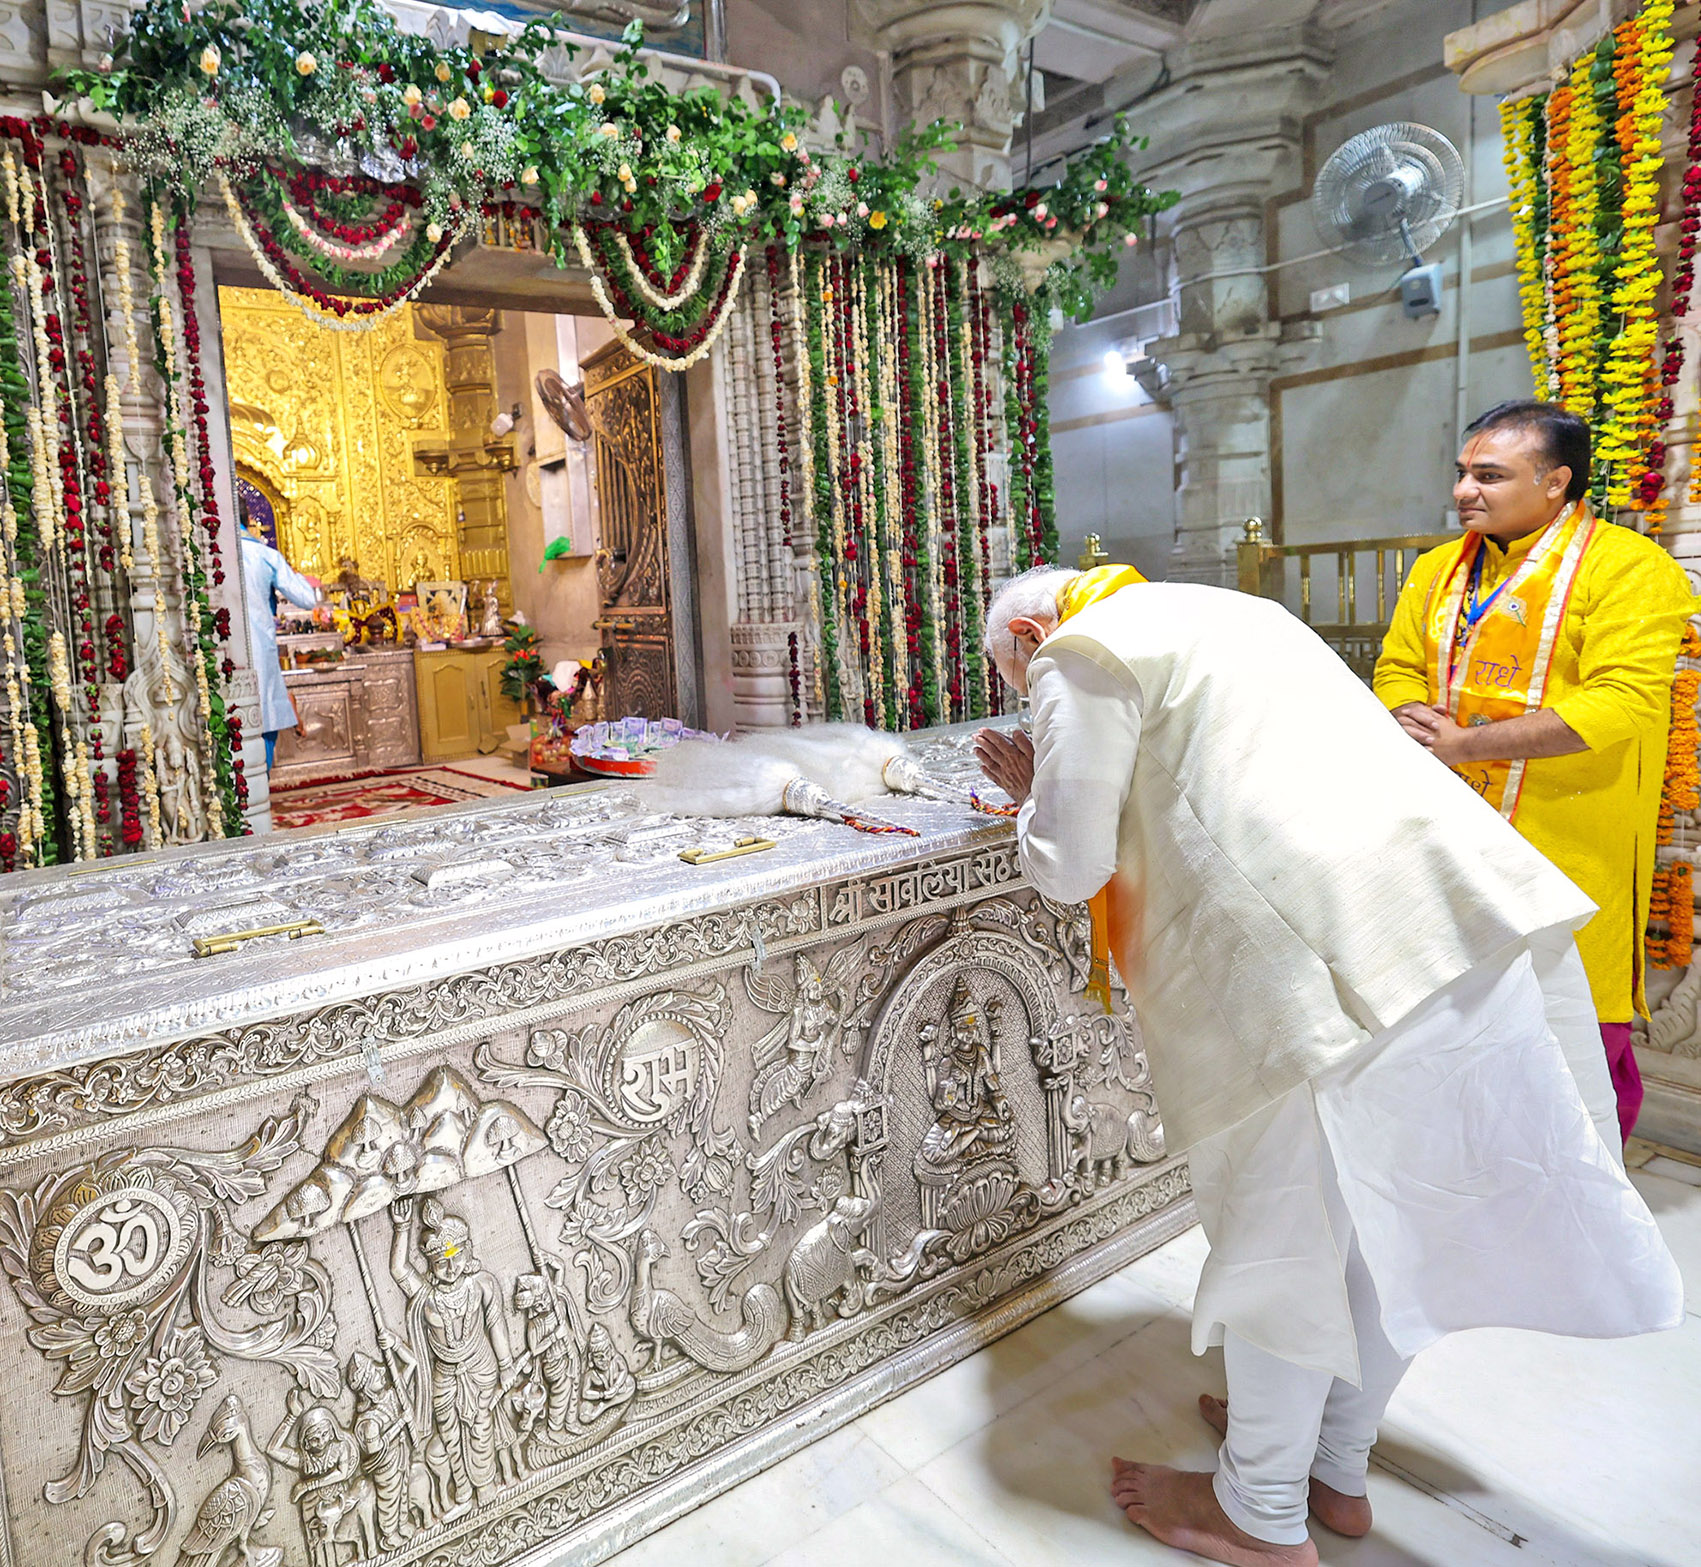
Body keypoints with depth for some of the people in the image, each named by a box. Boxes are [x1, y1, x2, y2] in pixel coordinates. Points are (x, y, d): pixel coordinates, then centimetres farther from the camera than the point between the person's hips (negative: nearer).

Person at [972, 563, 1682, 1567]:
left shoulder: (1077, 653, 0)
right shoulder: (1223, 615, 26)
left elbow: (1069, 868, -3)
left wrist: (1034, 797, 17)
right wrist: (1057, 789, 26)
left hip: (1329, 963, -9)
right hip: (1465, 910, 9)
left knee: (1286, 1236, 9)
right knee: (1383, 1224, 20)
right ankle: (1338, 1468, 41)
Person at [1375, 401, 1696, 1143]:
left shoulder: (1629, 567, -7)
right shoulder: (1438, 569, 14)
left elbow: (1619, 704, -18)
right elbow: (1398, 672, 14)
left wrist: (1466, 742, -20)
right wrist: (1417, 723, -10)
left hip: (1568, 851, -5)